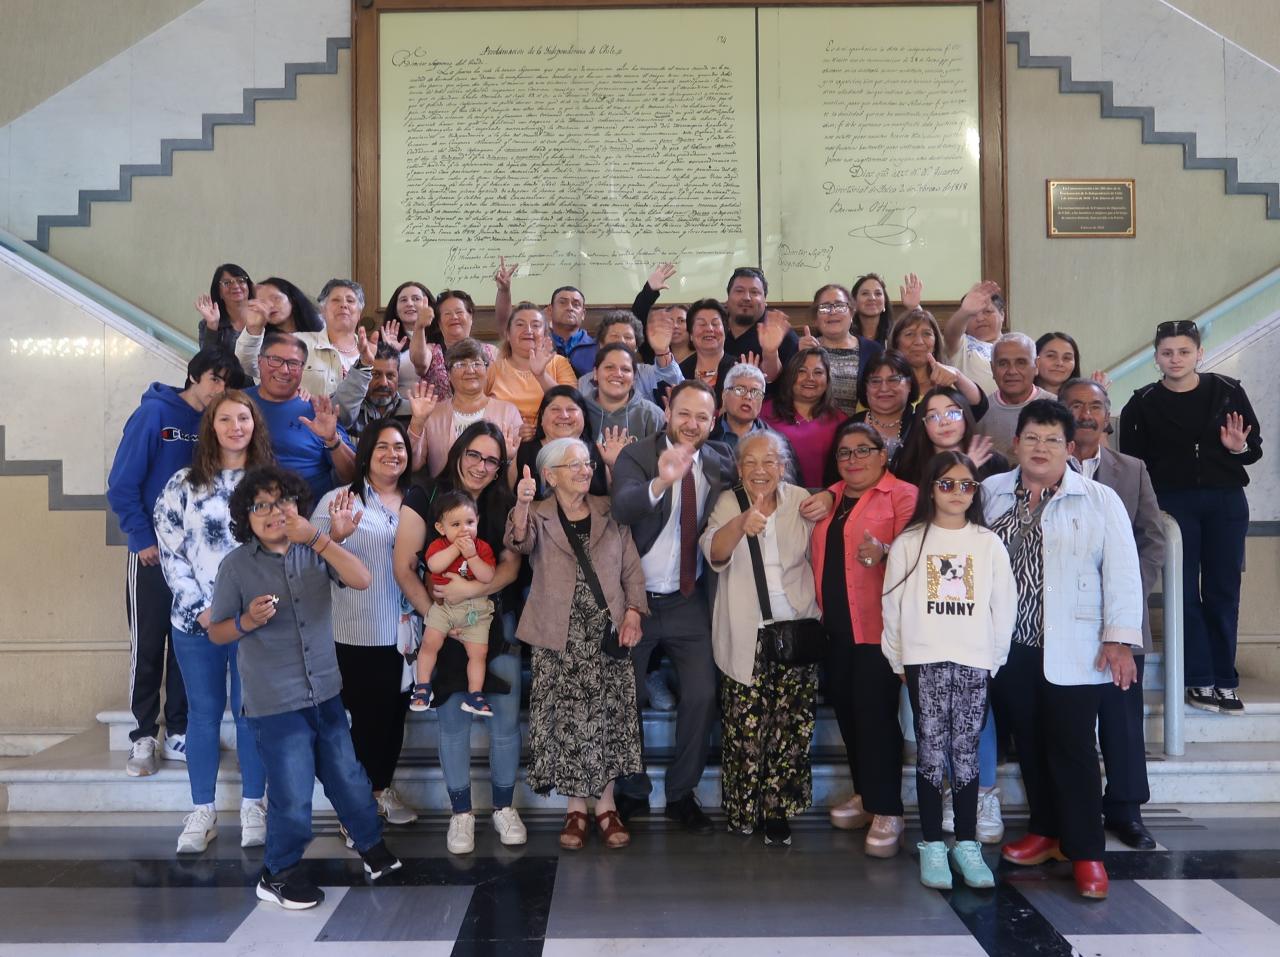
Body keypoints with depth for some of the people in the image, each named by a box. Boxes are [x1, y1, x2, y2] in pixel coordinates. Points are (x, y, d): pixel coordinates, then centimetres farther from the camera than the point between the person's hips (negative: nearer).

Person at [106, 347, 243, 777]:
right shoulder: (154, 414, -8)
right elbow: (122, 483, -10)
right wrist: (143, 538, -12)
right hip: (153, 552, -4)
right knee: (147, 645, 3)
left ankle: (178, 733, 18)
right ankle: (143, 737, 12)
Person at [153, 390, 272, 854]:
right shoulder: (183, 484, 4)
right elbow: (171, 551, 0)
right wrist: (201, 608, -9)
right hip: (195, 618, 1)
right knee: (203, 711, 8)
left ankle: (253, 806, 19)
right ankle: (202, 811, 19)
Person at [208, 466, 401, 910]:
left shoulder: (314, 552, 0)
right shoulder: (236, 566, -6)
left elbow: (362, 580, -15)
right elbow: (216, 632, 2)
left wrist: (317, 538, -23)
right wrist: (247, 621, -19)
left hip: (326, 693, 3)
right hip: (275, 704, -3)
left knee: (348, 777, 15)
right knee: (293, 795, -1)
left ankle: (372, 846, 38)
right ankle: (279, 873, 23)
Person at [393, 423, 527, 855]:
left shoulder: (502, 503, 4)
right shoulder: (425, 495, -7)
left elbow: (511, 563, -4)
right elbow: (405, 568, -10)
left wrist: (472, 589, -22)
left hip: (496, 621, 3)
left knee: (506, 717, 4)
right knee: (453, 721, 6)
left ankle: (504, 807, 22)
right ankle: (461, 812, 23)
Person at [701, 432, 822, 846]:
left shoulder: (801, 501, 3)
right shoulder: (728, 503, -4)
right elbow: (713, 552, -23)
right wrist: (742, 524, -41)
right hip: (747, 637, -2)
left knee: (791, 727, 3)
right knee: (745, 728, 0)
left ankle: (778, 811, 18)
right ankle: (742, 811, 19)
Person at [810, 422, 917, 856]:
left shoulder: (903, 495, -5)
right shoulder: (830, 498, 17)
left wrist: (883, 552, -36)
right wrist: (822, 608, 14)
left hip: (878, 625, -7)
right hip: (837, 625, 7)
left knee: (875, 713, -7)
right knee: (847, 710, 11)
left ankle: (888, 812, 3)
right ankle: (866, 796, 26)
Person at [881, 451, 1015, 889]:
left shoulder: (989, 543, 7)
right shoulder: (909, 542, 4)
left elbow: (1004, 607, 7)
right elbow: (893, 605, 6)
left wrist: (996, 659, 4)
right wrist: (898, 661, 5)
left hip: (975, 661, 1)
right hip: (925, 661, -1)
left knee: (966, 753, 2)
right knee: (931, 753, -1)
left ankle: (967, 843, 12)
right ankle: (932, 845, 8)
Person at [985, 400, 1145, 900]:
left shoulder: (1100, 500, -1)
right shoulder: (991, 493, 7)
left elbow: (1122, 572, -4)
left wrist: (1119, 638, -10)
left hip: (1071, 649, -3)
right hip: (1008, 647, 3)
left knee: (1072, 748, -3)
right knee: (1029, 744, 11)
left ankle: (1085, 852, 8)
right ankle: (1046, 831, 26)